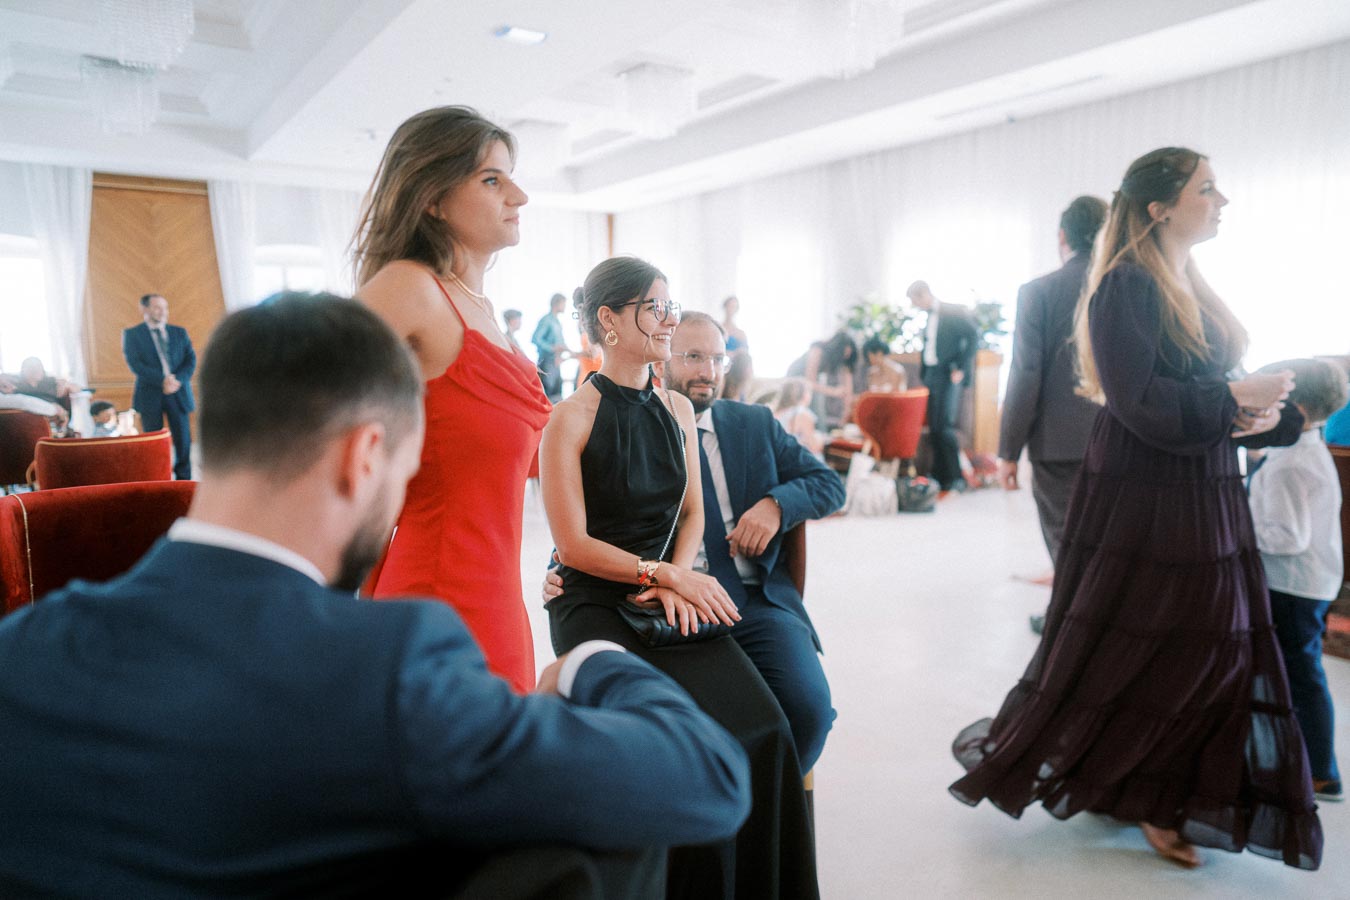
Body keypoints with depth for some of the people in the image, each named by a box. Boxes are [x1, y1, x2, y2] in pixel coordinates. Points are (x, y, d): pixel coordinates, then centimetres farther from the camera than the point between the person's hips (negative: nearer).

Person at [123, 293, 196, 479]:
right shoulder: (131, 334, 5)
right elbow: (135, 364, -8)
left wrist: (177, 380, -13)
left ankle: (183, 482, 10)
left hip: (178, 394, 2)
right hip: (150, 395, -2)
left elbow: (191, 359, 4)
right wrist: (162, 380, -19)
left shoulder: (180, 333, 13)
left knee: (183, 440, 1)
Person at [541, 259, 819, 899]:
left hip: (674, 600, 5)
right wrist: (666, 574, -12)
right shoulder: (571, 419, -8)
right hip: (596, 606, -4)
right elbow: (573, 545, -9)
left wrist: (680, 578, -5)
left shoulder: (677, 410, 10)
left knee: (763, 731, -16)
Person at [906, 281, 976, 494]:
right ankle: (940, 479, 13)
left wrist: (961, 368, -15)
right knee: (934, 430, 6)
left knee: (944, 427, -14)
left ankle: (957, 479, -6)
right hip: (932, 376, 8)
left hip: (950, 375, -8)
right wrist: (923, 374, 12)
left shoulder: (954, 312, -5)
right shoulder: (928, 318, 17)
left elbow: (973, 338, -11)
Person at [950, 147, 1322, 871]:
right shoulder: (1126, 287, -15)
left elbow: (1205, 395, 13)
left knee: (1214, 653, 13)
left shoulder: (1192, 289, 13)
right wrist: (1236, 398, -14)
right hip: (1141, 506, -9)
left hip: (1205, 500, 9)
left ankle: (1161, 799, 29)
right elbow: (1143, 405, -23)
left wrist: (1271, 415, -5)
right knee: (1124, 652, 2)